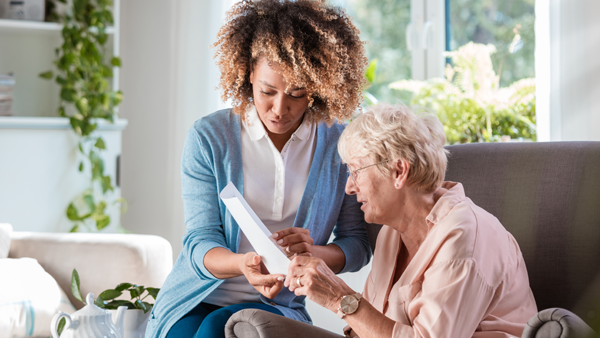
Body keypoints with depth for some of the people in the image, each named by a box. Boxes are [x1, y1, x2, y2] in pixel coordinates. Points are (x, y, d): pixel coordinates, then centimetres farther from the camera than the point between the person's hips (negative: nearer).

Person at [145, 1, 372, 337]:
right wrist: (243, 264, -30)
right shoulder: (208, 137, -3)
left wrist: (312, 252, -21)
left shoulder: (340, 144, 0)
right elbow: (200, 241, -6)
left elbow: (357, 245, 3)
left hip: (280, 307, 0)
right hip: (197, 300, 0)